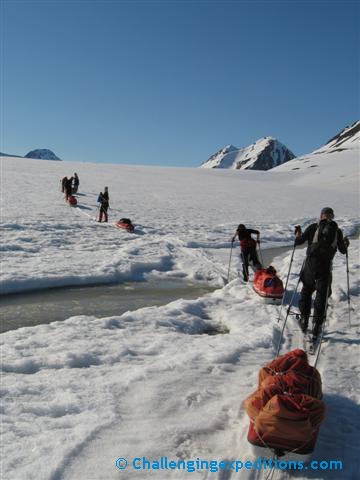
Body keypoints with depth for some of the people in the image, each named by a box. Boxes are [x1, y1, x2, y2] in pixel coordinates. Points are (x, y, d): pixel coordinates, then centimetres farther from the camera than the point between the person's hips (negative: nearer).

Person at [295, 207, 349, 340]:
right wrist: (346, 243, 32)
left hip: (310, 265, 0)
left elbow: (299, 241, -6)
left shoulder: (313, 227, -1)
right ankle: (317, 325, 8)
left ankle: (304, 320, 19)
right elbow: (343, 250, 11)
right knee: (322, 297, 9)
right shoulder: (337, 231, 4)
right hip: (325, 267, 0)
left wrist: (297, 235, 15)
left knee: (306, 292, 17)